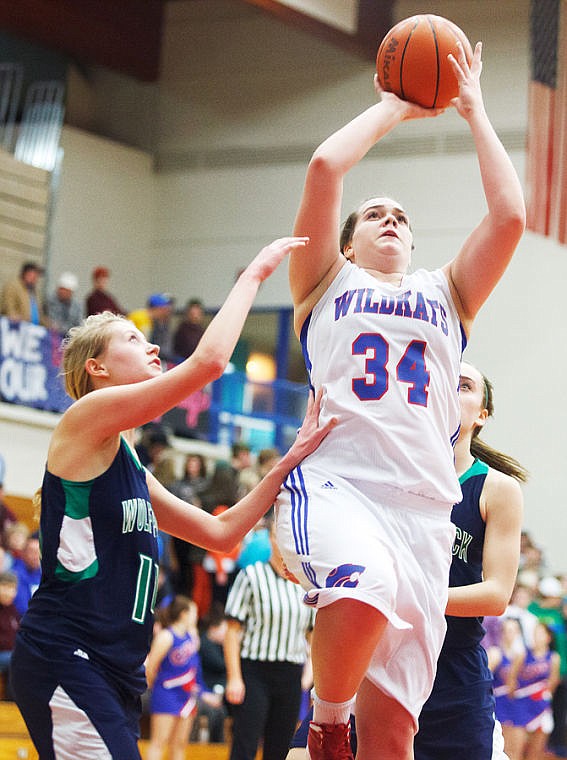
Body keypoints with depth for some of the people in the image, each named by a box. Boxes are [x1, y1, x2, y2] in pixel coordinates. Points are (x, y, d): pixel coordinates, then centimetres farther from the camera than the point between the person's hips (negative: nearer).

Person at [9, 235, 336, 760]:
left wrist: (292, 461, 15)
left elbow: (221, 532, 23)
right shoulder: (85, 419, -5)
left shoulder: (133, 471, 22)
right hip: (64, 657, -10)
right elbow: (210, 360, -14)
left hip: (114, 673, 10)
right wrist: (256, 272, -2)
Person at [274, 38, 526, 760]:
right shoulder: (328, 282, 20)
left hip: (422, 504, 3)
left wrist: (473, 111, 20)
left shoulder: (445, 295, 27)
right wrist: (393, 108, 18)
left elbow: (509, 215, 12)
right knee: (365, 589, -37)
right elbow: (324, 167, 5)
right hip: (334, 479, -3)